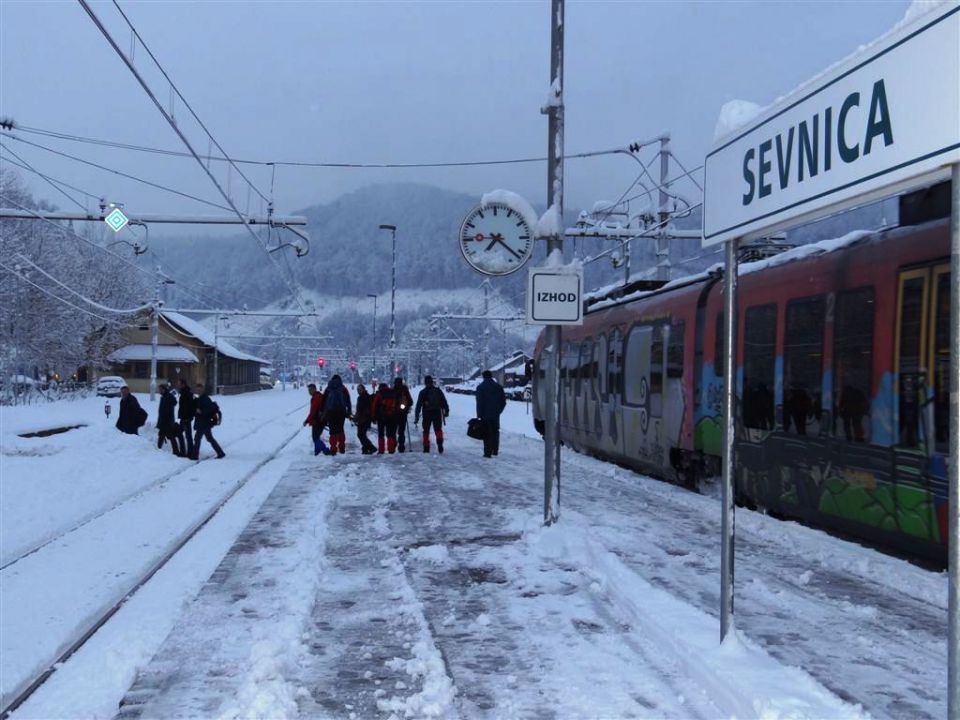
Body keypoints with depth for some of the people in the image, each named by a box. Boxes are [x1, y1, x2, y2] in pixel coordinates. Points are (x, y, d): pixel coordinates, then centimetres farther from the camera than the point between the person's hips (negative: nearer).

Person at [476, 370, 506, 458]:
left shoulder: (480, 387, -8)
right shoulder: (498, 387, 6)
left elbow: (479, 402, -11)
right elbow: (503, 401, 7)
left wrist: (479, 414, -6)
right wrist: (498, 410, 15)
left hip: (485, 414, -4)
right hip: (496, 414, 4)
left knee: (487, 434, -2)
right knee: (495, 432, 17)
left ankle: (488, 452, -6)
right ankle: (495, 451, 21)